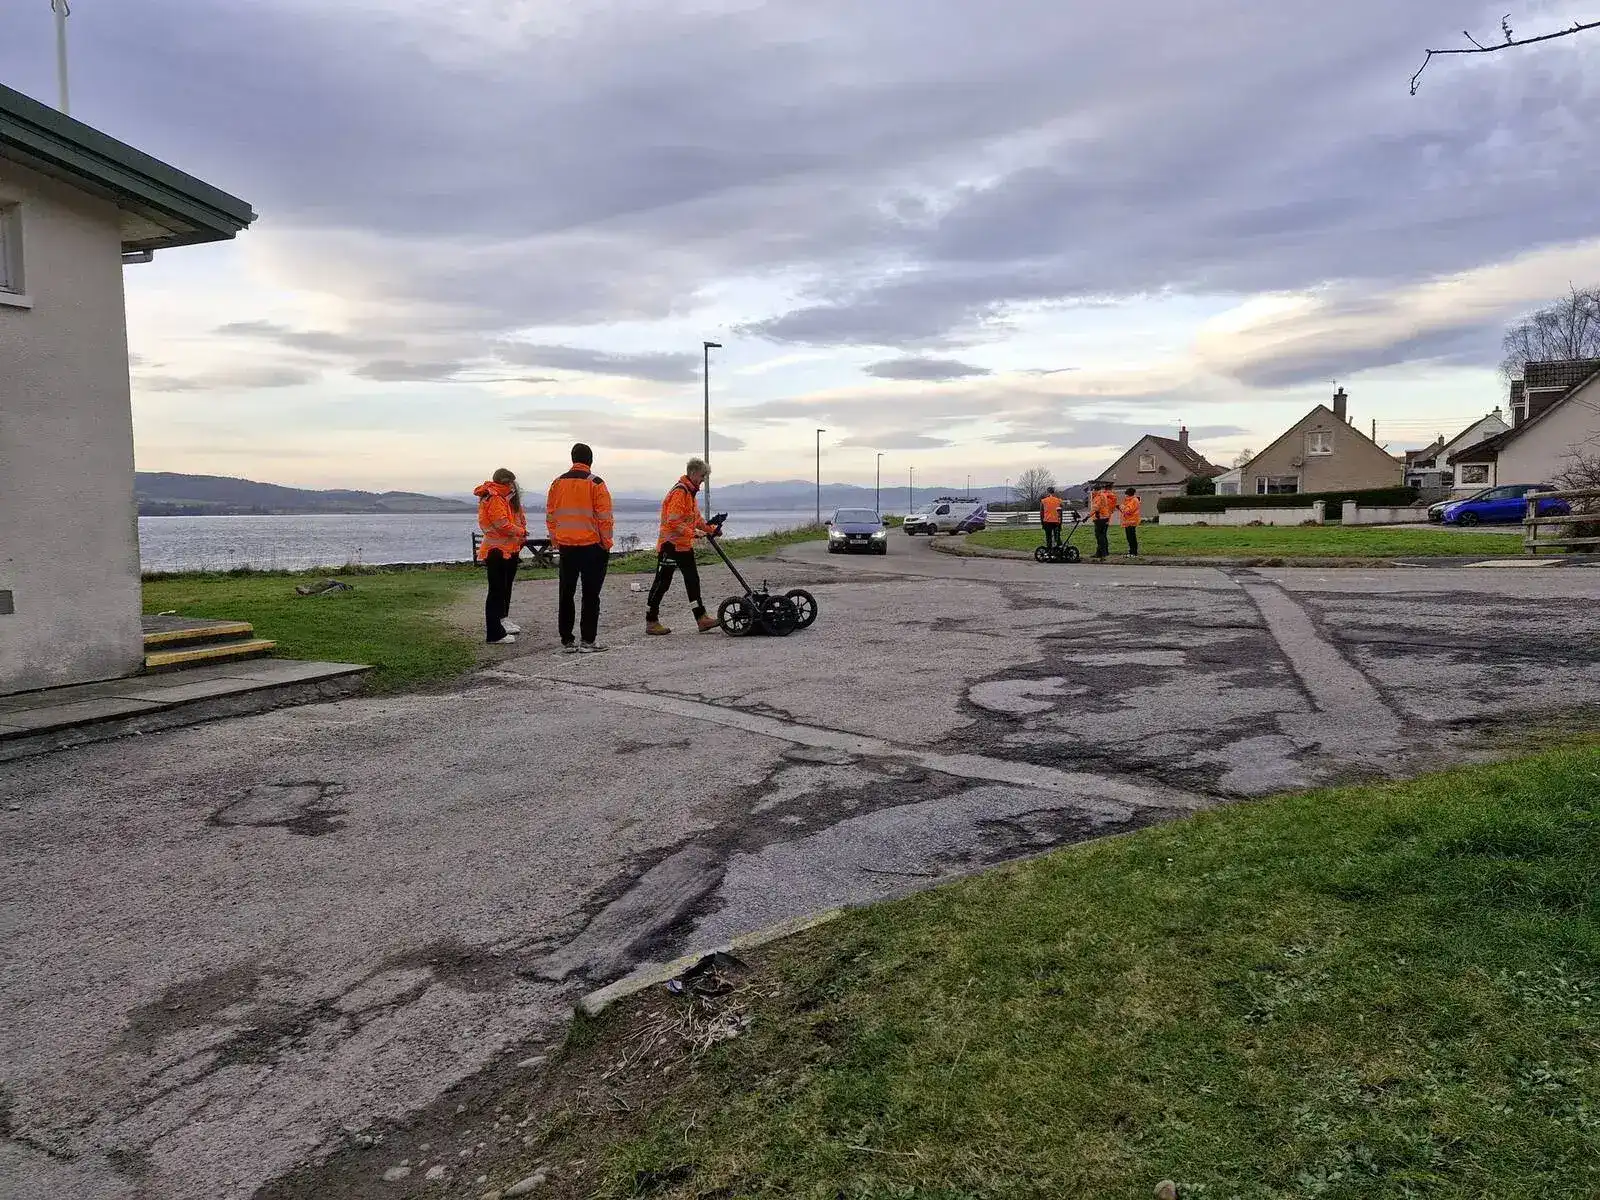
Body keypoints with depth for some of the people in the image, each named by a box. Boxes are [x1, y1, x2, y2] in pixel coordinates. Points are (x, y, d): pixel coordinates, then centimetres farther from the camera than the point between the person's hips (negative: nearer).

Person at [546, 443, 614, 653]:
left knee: (566, 594, 10)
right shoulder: (595, 483, -8)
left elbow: (550, 516, 10)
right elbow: (604, 516, -11)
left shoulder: (558, 483, 7)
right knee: (591, 595, 1)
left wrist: (556, 541, 17)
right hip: (592, 546, -4)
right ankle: (588, 641, 0)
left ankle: (566, 641, 14)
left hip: (566, 546, 4)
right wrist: (607, 542, -1)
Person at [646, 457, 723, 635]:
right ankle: (651, 622, 5)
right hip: (670, 545, -10)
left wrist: (711, 529, 15)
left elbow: (696, 518, 24)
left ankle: (702, 618, 17)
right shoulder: (679, 491, -18)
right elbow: (673, 521, -25)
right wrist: (691, 532, -30)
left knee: (692, 580, 11)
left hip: (685, 546, 10)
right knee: (662, 582, -3)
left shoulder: (691, 492, 14)